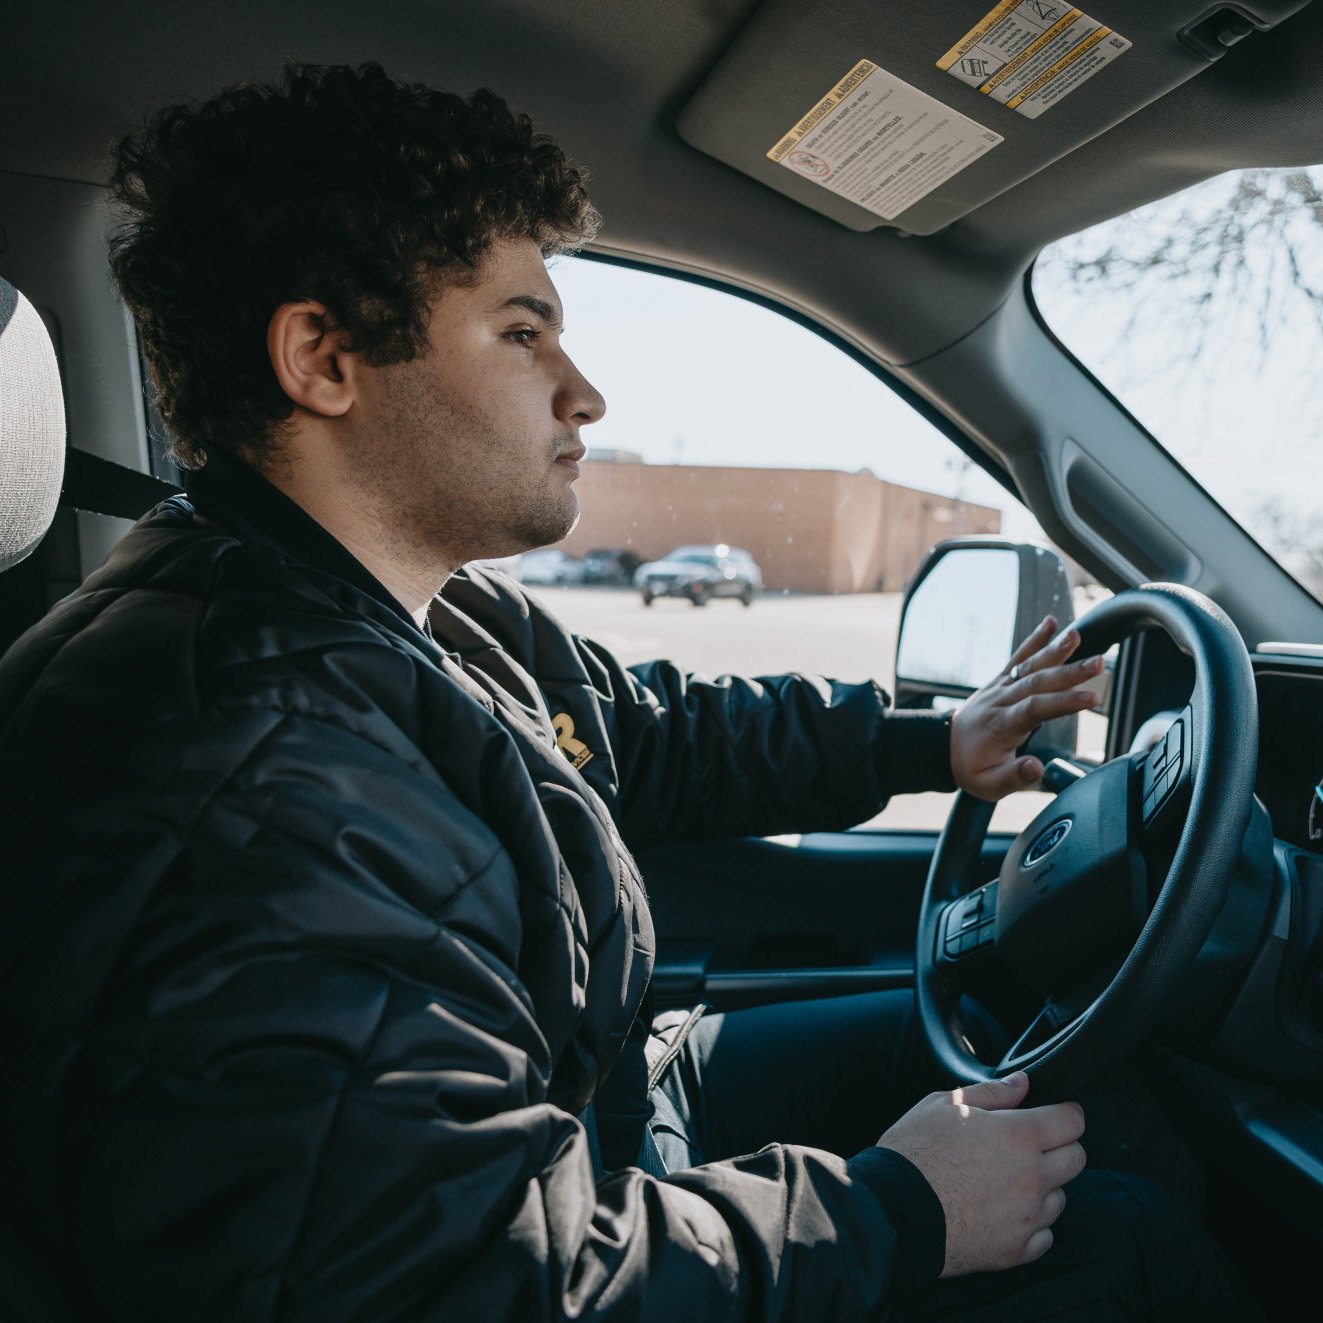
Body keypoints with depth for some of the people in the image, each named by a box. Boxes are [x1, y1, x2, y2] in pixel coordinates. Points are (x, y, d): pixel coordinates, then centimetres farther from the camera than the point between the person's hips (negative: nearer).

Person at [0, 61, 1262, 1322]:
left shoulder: (443, 612, -2)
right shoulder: (252, 791, -35)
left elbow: (654, 733, 10)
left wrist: (925, 741, 10)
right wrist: (889, 1216, -21)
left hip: (626, 1097, 9)